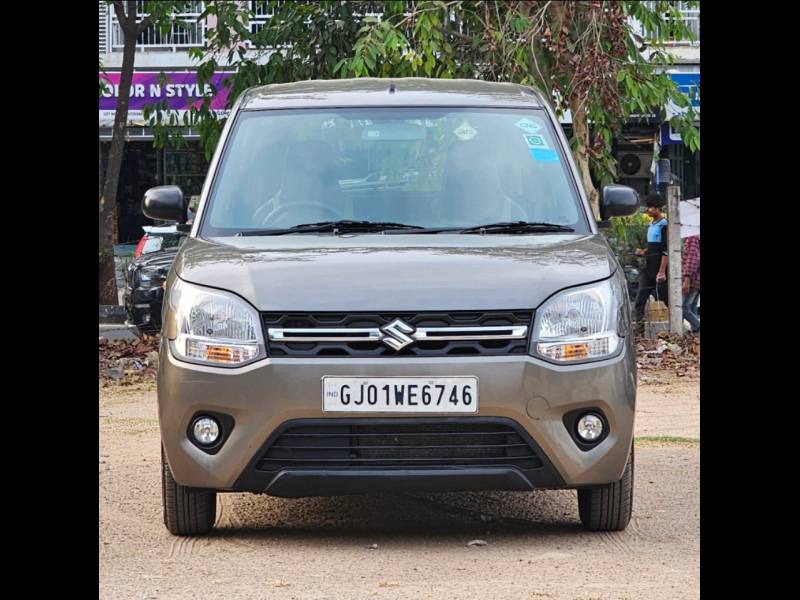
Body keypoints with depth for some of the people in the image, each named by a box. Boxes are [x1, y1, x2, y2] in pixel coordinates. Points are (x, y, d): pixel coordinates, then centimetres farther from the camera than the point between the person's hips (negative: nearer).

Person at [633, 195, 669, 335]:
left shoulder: (664, 225, -11)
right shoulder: (651, 225, 16)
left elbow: (666, 250, -16)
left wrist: (662, 271, -21)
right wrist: (643, 252, 7)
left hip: (659, 271, -9)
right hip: (648, 270, 9)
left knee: (666, 301, -2)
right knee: (639, 302, 2)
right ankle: (640, 331, 3)